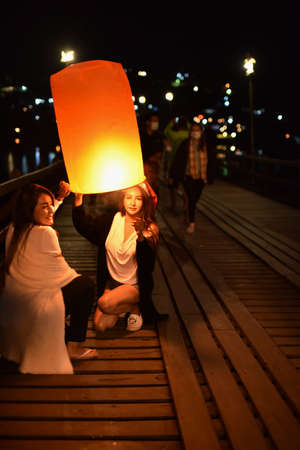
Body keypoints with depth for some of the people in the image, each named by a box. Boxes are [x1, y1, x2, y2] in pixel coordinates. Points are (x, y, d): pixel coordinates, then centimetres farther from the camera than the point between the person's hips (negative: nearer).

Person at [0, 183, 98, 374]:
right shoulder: (45, 233, -20)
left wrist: (60, 198, 26)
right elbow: (61, 273, -11)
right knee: (87, 285, 8)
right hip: (34, 311, -8)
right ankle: (74, 346, 11)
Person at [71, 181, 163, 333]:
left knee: (105, 303, -30)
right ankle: (121, 308, 22)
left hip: (134, 285, -4)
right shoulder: (111, 219, -3)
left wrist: (141, 236, -42)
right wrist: (78, 200, -13)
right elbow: (85, 227, 1)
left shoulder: (150, 230, -15)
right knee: (101, 325, -8)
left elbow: (148, 267, -27)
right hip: (111, 281, 4)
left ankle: (135, 309, 1)